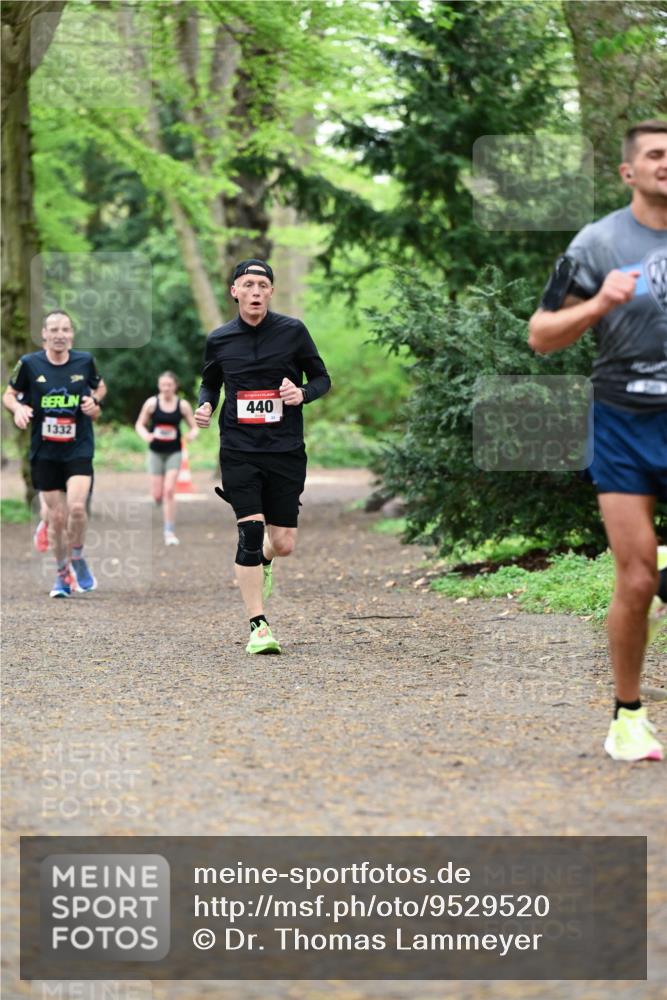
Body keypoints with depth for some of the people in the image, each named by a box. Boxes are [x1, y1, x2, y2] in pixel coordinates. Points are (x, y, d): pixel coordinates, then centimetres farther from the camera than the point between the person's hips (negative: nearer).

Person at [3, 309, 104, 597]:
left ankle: (77, 560, 5)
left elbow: (100, 390, 17)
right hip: (44, 452, 1)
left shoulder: (85, 361, 0)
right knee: (57, 516, 3)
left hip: (79, 448, -1)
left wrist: (94, 406, -5)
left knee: (76, 506, -20)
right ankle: (63, 573, 21)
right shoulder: (30, 364, -3)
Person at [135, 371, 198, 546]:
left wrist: (192, 434, -21)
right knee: (157, 495, 1)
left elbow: (194, 427, 3)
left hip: (174, 452, -1)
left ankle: (169, 532, -7)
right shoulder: (152, 403, -5)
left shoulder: (183, 405, -5)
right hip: (156, 452, 1)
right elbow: (139, 424, 2)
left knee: (169, 491, -13)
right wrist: (145, 435, -20)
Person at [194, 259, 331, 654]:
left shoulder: (293, 331, 0)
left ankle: (262, 560, 40)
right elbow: (210, 383, 21)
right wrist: (205, 405, -1)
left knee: (284, 543, 0)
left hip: (286, 450, 0)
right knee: (251, 529, -15)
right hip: (239, 450, 0)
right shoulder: (219, 340, 4)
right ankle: (258, 626, -9)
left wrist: (302, 393, -13)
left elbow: (322, 378, 9)